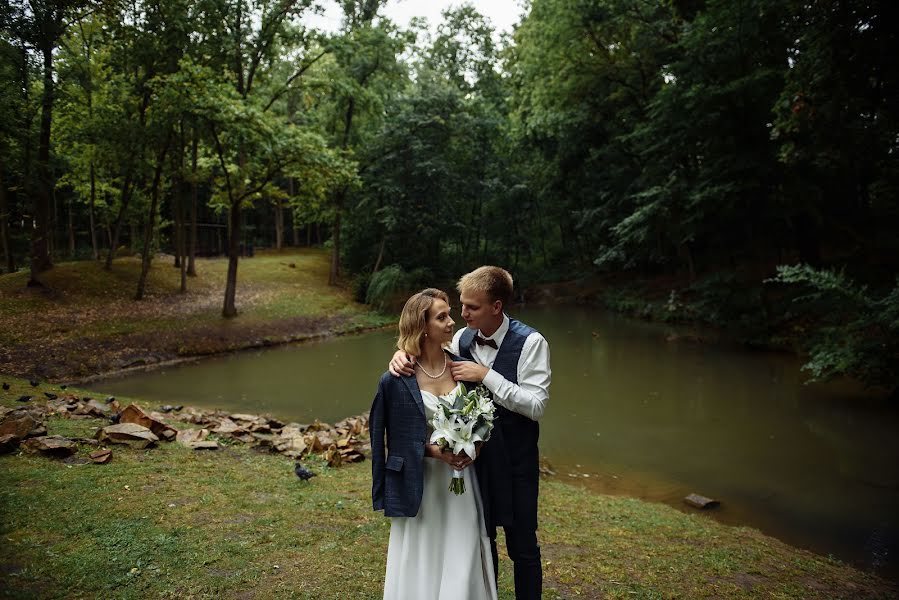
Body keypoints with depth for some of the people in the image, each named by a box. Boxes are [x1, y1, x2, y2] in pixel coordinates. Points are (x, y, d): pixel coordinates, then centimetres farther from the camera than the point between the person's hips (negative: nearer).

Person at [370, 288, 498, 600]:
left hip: (461, 480, 3)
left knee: (463, 562, 9)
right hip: (421, 483, -3)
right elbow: (396, 438, -3)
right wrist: (434, 450, -15)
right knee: (422, 564, 10)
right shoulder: (397, 380, -11)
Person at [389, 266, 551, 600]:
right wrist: (403, 355, -12)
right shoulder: (462, 339, -3)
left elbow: (536, 406, -21)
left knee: (522, 546, 11)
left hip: (515, 461, -4)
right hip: (474, 456, 4)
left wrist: (486, 375, -26)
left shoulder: (530, 343, -16)